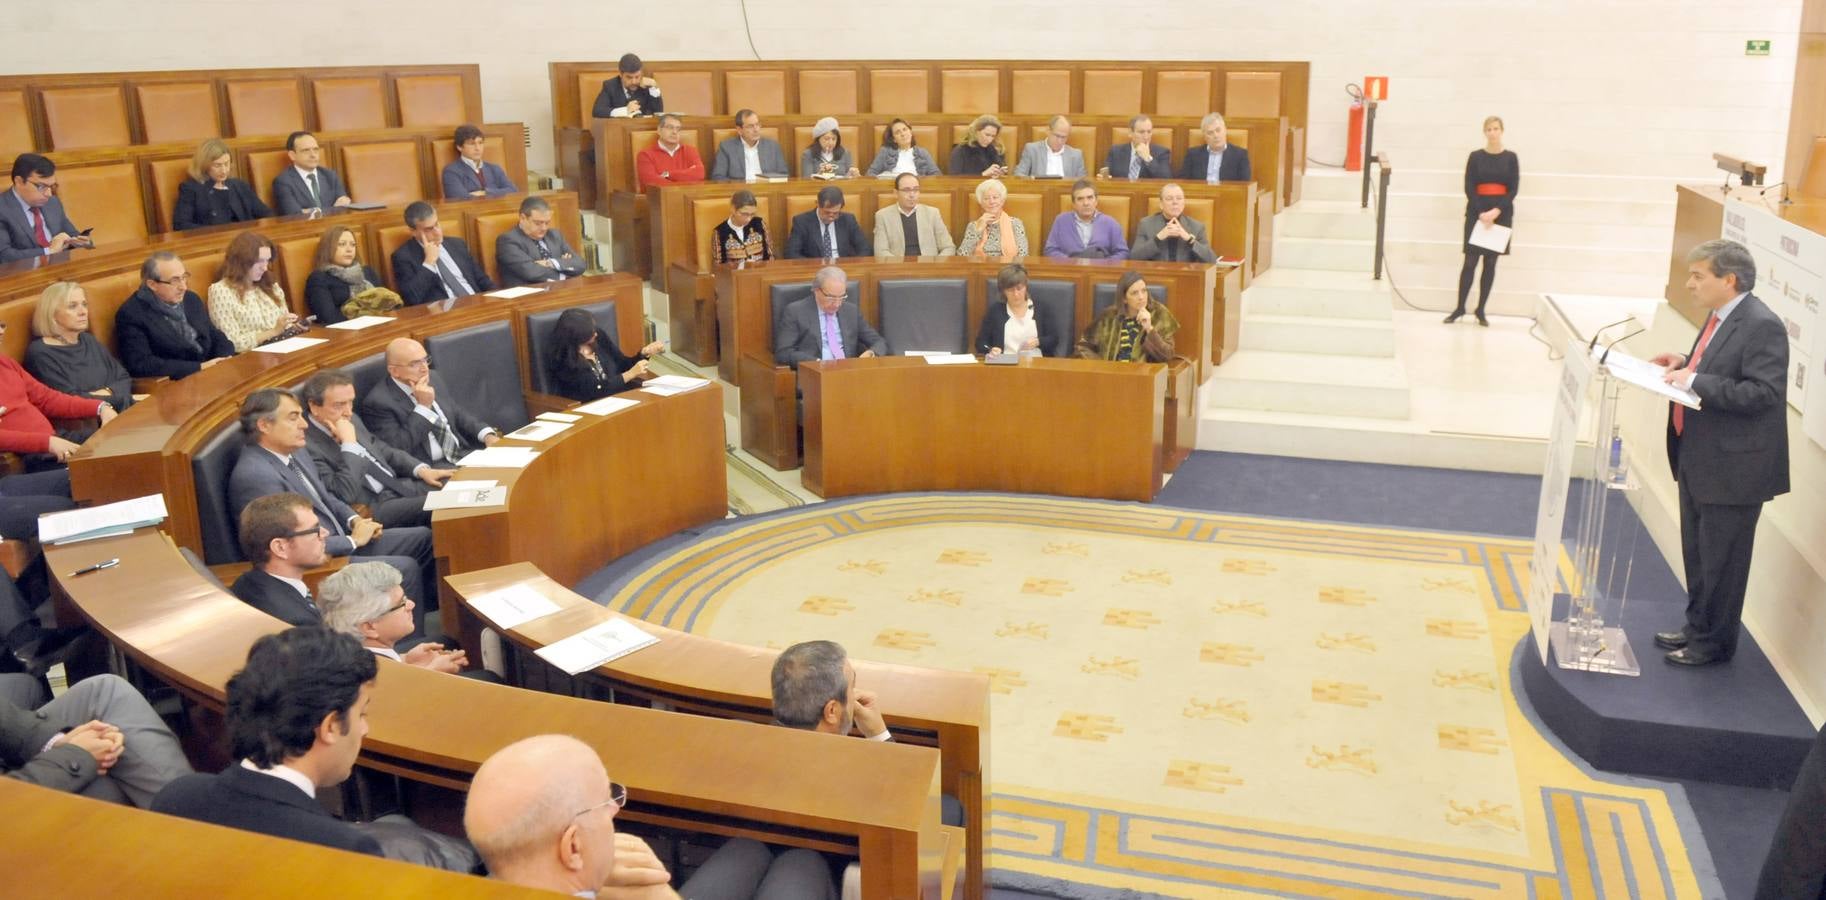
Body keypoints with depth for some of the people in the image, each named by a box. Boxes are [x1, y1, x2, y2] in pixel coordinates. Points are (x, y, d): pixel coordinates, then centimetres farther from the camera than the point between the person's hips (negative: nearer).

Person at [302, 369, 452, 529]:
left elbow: (384, 450, 22)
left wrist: (422, 470, 6)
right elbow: (346, 495, -24)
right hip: (373, 508, -9)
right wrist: (349, 443, -21)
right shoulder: (307, 446, -16)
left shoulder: (351, 419, 9)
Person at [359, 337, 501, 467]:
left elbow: (459, 415, 21)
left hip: (463, 455, 7)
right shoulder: (377, 402, -10)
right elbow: (399, 449, -18)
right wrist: (423, 406, -17)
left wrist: (487, 435, 3)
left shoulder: (434, 378, 11)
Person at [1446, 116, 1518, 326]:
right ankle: (1460, 308, 0)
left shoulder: (1510, 157, 7)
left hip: (1501, 214, 1)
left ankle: (1481, 310, 7)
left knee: (1490, 263, 3)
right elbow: (1469, 188, -1)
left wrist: (1497, 211, -13)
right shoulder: (1475, 156, 5)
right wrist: (1481, 213, -13)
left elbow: (1513, 189, 2)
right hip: (1476, 213, -1)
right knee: (1470, 262, -5)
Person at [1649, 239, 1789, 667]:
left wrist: (1695, 382, -27)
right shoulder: (1720, 316, 8)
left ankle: (1715, 642, 21)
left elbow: (1764, 392, -27)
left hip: (1733, 467, -9)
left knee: (1721, 560, 6)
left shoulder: (1762, 326, -21)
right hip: (1699, 460, 9)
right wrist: (1685, 363, 3)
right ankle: (1697, 627, 37)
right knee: (1697, 553, 21)